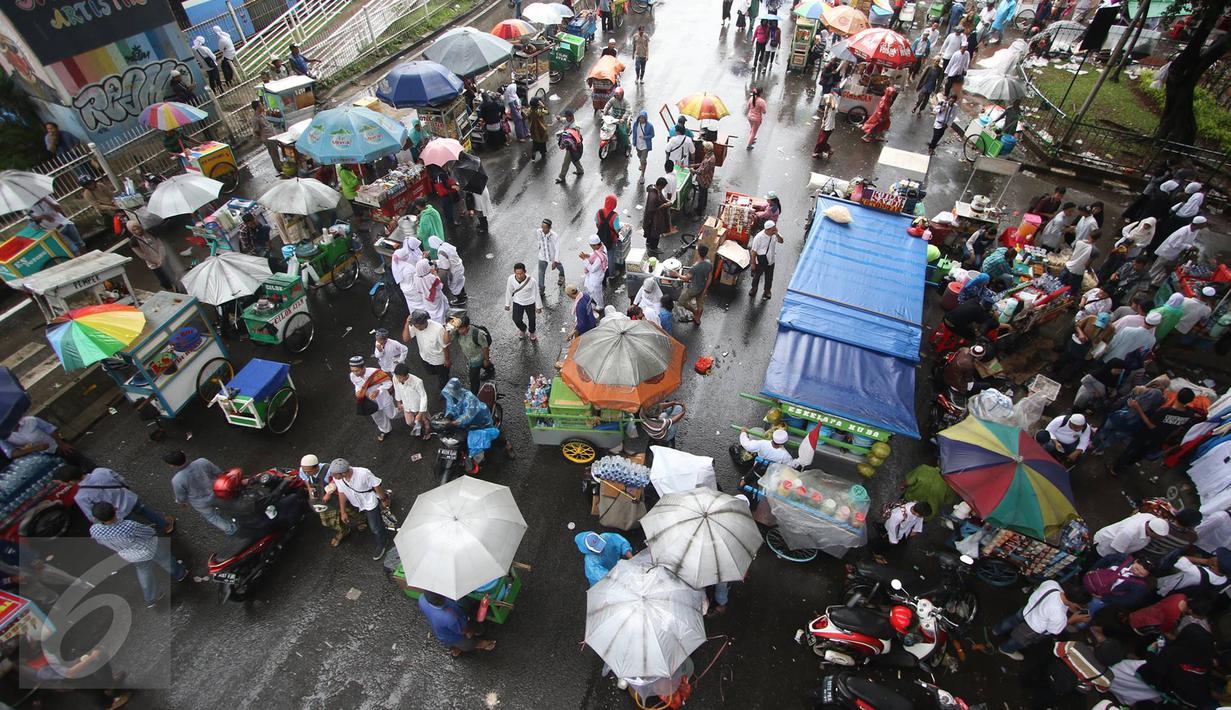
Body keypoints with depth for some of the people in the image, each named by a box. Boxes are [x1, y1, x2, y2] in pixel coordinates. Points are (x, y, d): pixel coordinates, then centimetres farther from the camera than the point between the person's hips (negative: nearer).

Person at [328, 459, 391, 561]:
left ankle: (380, 545, 40)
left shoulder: (363, 474, -41)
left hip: (370, 502, -4)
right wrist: (343, 512, -1)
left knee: (375, 528, 10)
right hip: (356, 503, 4)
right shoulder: (337, 478, -26)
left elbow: (376, 486, -23)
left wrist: (383, 500, -8)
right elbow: (342, 493, -8)